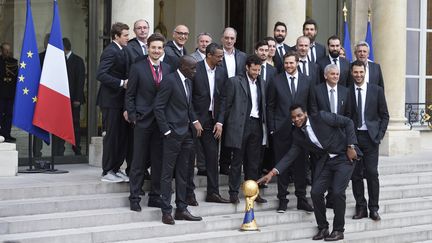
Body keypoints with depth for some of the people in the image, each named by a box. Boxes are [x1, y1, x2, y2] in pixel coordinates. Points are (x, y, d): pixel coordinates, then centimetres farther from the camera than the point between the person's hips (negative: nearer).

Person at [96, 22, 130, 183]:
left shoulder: (121, 50, 14)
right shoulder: (110, 52, -14)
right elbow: (101, 74, -23)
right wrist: (121, 83, -23)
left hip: (120, 100, 9)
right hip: (111, 100, -9)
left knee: (122, 135, 10)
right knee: (112, 135, -3)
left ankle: (116, 168, 19)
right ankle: (107, 172, 5)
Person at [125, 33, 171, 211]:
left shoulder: (167, 69, 9)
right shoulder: (137, 68, -2)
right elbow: (129, 95, -1)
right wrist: (132, 116, -8)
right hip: (143, 121, -4)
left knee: (158, 161, 8)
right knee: (139, 161, 0)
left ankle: (155, 197, 17)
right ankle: (134, 198, 7)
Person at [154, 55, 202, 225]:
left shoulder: (188, 82, 13)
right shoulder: (169, 81, -13)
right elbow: (158, 107, -14)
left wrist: (194, 121, 9)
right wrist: (167, 131, -15)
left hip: (186, 133, 8)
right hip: (173, 134, -8)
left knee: (183, 173, 12)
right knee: (168, 173, -2)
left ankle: (181, 209, 18)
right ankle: (166, 212, 1)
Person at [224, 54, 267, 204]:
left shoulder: (261, 83, 14)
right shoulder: (234, 82, -2)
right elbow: (228, 104, 0)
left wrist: (263, 122, 9)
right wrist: (230, 123, -1)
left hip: (256, 125, 5)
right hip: (240, 125, -5)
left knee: (253, 161, 7)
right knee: (237, 160, 0)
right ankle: (234, 192, 6)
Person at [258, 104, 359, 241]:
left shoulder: (321, 117, -13)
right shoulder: (298, 134, 3)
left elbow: (348, 122, -8)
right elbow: (290, 155, 1)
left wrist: (351, 146, -13)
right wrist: (273, 172, -10)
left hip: (343, 157, -5)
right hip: (324, 162, 5)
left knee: (338, 192, -17)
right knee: (315, 192, -8)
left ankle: (338, 230, -1)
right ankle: (323, 228, 10)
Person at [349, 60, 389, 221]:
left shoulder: (376, 90, 4)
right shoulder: (347, 91, 4)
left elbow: (384, 115, 7)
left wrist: (379, 135, -2)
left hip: (370, 137, -1)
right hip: (353, 136, 1)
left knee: (372, 173, -5)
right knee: (356, 174, 2)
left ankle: (374, 209, 3)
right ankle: (361, 207, 11)